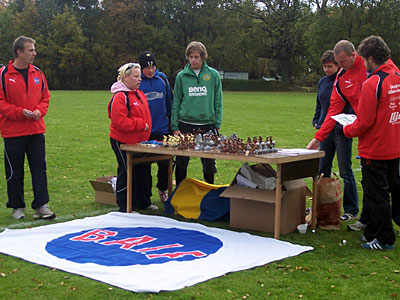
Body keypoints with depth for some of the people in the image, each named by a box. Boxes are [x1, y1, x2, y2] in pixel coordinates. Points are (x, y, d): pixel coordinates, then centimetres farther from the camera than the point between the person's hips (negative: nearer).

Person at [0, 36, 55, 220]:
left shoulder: (37, 74, 8)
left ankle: (41, 206, 5)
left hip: (36, 130, 4)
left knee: (39, 168, 1)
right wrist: (20, 112, -17)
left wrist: (39, 111, -6)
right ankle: (17, 207, 18)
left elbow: (45, 97, 13)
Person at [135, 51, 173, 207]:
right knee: (144, 167, 4)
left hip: (162, 129, 3)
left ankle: (162, 188, 37)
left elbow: (169, 102, 13)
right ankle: (144, 201, 15)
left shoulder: (162, 78, 5)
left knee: (165, 163, 9)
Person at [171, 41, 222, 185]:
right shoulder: (181, 76, 3)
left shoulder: (213, 75, 2)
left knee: (209, 162, 7)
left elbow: (218, 101, 5)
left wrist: (217, 125, -1)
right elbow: (176, 102, 6)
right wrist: (174, 127, 0)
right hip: (185, 124, 0)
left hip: (207, 124, 0)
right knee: (181, 162, 5)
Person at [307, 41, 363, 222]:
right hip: (331, 126, 5)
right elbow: (334, 109, 5)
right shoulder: (341, 76, 7)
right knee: (322, 169, 8)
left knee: (345, 171, -3)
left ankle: (351, 210, 13)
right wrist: (317, 138, -1)